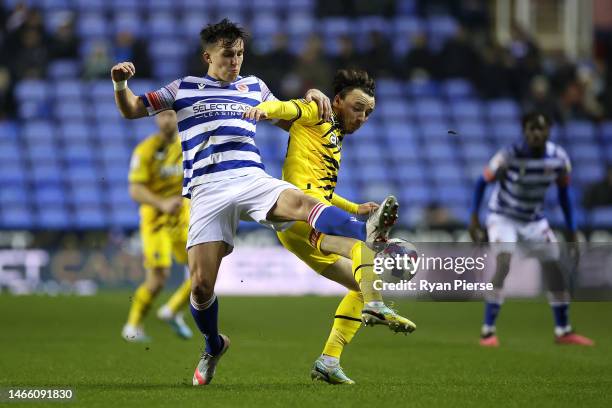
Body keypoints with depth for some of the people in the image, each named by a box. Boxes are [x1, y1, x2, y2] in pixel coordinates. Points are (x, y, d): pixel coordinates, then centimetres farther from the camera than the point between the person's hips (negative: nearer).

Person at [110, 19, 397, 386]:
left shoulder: (254, 87, 23)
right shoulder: (183, 89, 16)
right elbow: (131, 110, 19)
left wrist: (311, 97, 16)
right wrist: (121, 84, -2)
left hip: (252, 178, 1)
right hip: (207, 189, -1)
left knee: (299, 202, -34)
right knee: (201, 284, -11)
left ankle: (368, 232, -60)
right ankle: (214, 345, 18)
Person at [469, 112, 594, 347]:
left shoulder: (559, 158, -13)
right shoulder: (510, 156, -25)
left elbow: (563, 192, 3)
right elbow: (483, 182, -13)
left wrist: (571, 230, 3)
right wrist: (474, 219, -17)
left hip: (534, 220, 5)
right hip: (503, 217, -5)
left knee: (554, 268, 4)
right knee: (504, 264, -24)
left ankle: (563, 331, 19)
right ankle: (488, 331, -21)